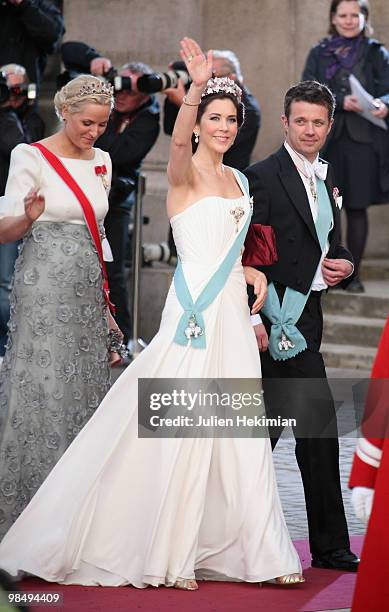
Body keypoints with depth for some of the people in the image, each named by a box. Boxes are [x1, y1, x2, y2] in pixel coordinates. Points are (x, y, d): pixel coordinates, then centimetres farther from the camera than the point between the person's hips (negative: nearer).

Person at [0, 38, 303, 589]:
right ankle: (165, 556, 0)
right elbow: (179, 138, -28)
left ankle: (253, 550, 12)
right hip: (194, 309, -7)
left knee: (241, 434, 7)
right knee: (180, 431, -7)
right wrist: (197, 85, -43)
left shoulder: (238, 181, 17)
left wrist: (253, 273, 7)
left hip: (233, 314, 7)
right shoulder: (185, 173, -5)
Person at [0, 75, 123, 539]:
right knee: (41, 392, -7)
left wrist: (107, 301, 19)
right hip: (44, 287, -6)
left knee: (84, 390, 4)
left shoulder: (101, 162, 12)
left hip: (87, 290, 6)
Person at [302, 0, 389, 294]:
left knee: (357, 208, 1)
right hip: (325, 138, 1)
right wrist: (341, 101, -17)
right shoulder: (319, 53, 11)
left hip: (363, 140, -1)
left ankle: (353, 274, 9)